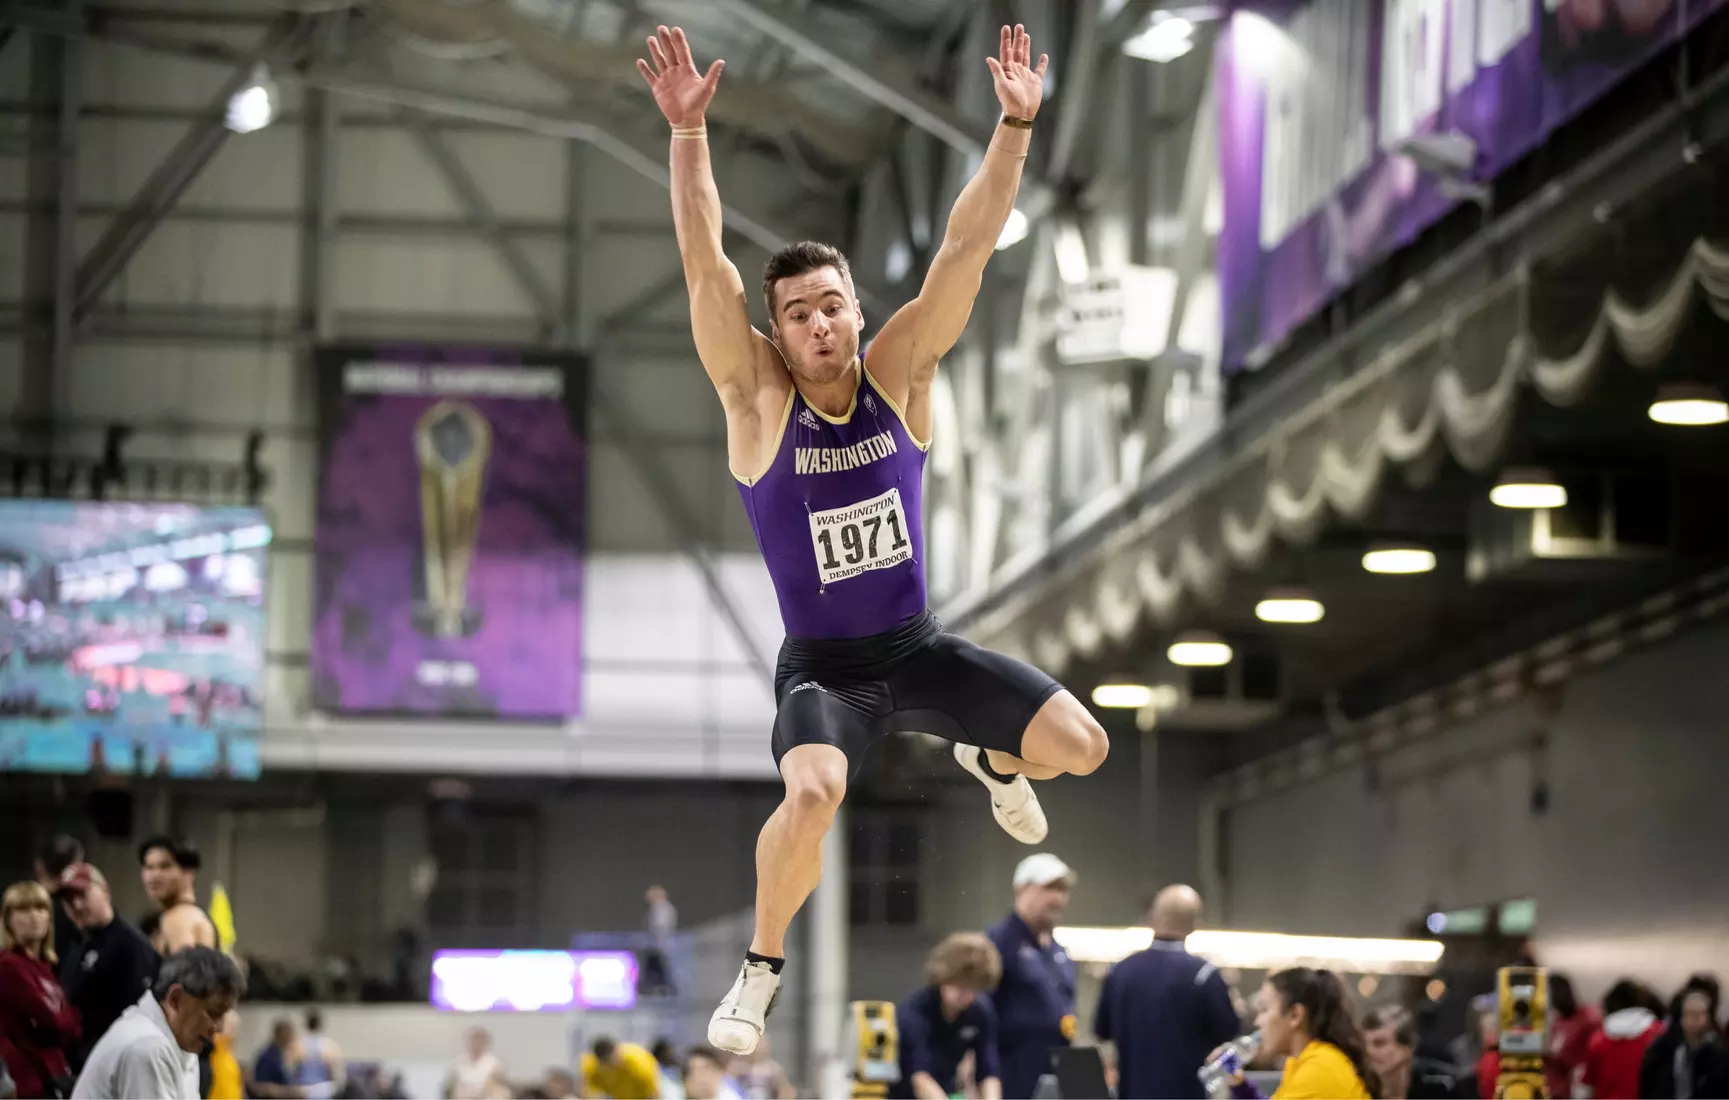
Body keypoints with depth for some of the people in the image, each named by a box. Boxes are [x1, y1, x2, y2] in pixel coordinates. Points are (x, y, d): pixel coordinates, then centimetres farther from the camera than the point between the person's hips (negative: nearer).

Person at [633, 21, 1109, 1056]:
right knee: (814, 793, -35)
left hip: (920, 647, 4)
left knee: (1080, 747, -7)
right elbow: (707, 267, -25)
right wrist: (689, 131, -36)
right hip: (822, 665, -4)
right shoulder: (759, 399, -13)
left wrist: (1016, 127, -23)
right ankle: (762, 967, -8)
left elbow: (967, 248, -13)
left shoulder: (899, 375, -6)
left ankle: (991, 760, 34)